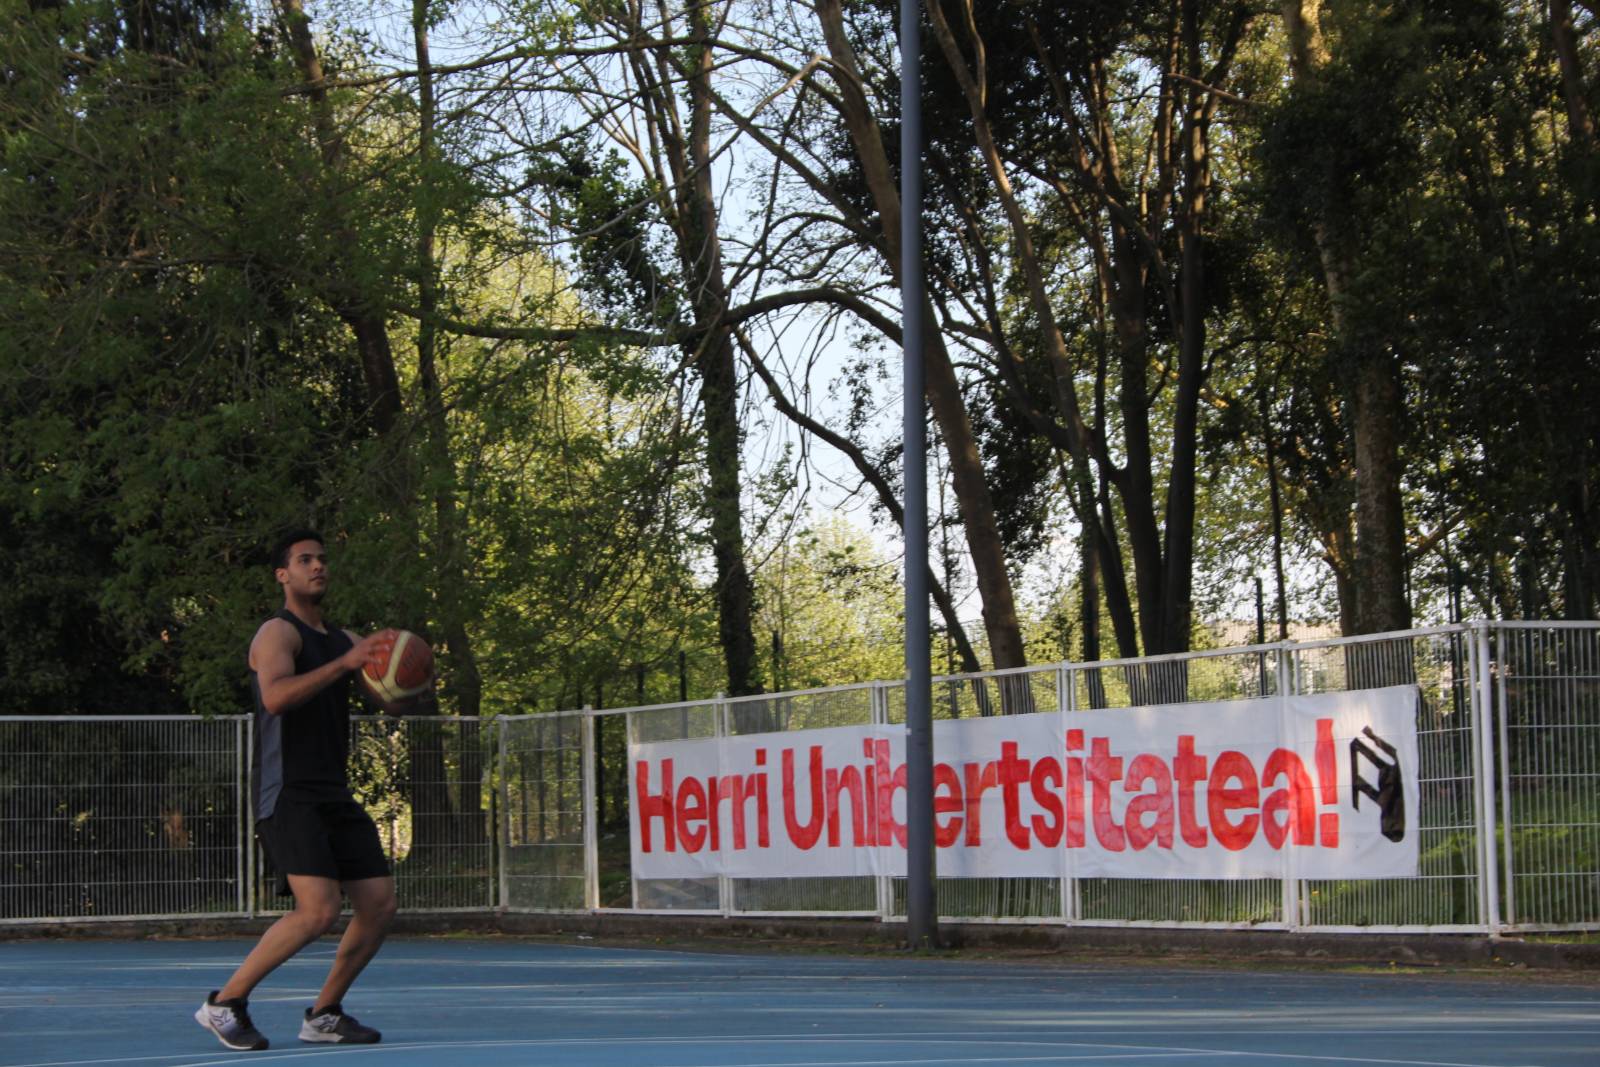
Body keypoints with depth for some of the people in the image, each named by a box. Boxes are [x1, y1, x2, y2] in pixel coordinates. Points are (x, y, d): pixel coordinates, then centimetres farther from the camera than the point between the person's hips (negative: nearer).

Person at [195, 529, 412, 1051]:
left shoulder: (342, 639, 19)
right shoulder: (278, 632, -7)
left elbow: (392, 700, 16)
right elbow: (275, 696, -26)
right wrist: (344, 663, -34)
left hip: (334, 794, 8)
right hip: (287, 794, -8)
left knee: (380, 904, 2)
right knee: (319, 910, -21)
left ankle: (325, 1014, 15)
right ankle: (225, 1003, -8)